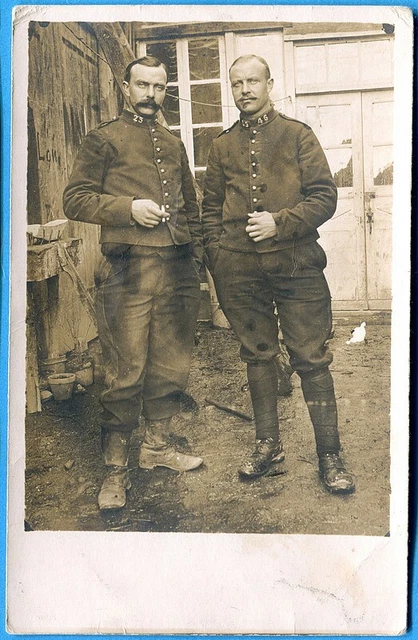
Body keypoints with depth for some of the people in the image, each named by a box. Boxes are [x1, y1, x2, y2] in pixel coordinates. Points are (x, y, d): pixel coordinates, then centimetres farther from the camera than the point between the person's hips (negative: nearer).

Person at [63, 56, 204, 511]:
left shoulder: (173, 145, 22)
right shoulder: (103, 139, 6)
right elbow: (74, 199, -2)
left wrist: (195, 253, 15)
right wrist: (129, 207, -14)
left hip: (177, 271, 6)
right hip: (129, 272, -5)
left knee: (173, 365, 9)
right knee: (129, 371, -5)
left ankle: (156, 446, 28)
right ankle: (115, 469, 8)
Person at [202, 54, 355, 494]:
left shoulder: (297, 135, 6)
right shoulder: (222, 146, 14)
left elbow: (325, 196, -1)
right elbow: (211, 207, 16)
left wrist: (280, 223, -14)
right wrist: (217, 256, 4)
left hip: (296, 264, -3)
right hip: (240, 271, 3)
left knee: (311, 358, -1)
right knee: (257, 356, 11)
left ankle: (329, 455, 9)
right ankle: (267, 445, 25)